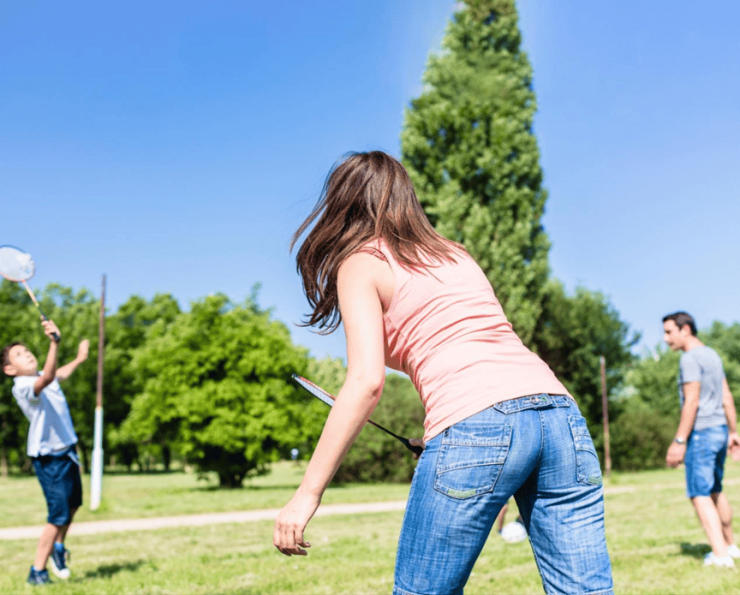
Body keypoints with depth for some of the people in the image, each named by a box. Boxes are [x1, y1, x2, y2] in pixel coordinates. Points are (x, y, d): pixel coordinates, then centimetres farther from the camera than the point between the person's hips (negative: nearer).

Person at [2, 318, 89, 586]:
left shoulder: (43, 377, 7)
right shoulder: (22, 386, -20)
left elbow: (59, 374, 33)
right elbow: (47, 378, -42)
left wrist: (79, 359, 46)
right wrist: (54, 342, -53)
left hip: (67, 451, 9)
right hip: (49, 457, -9)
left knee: (73, 503, 23)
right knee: (59, 514, -8)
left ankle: (58, 548, 44)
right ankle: (37, 572, 4)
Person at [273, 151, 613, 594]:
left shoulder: (361, 262, 10)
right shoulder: (456, 254, 28)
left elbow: (367, 382, -5)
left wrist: (308, 493, -3)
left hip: (474, 426, -6)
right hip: (558, 411, 6)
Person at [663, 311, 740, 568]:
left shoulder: (690, 358, -13)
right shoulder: (712, 355, 15)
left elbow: (692, 402, -20)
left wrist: (679, 441, -20)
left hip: (701, 432, -9)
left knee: (699, 495, -8)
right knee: (715, 491, 20)